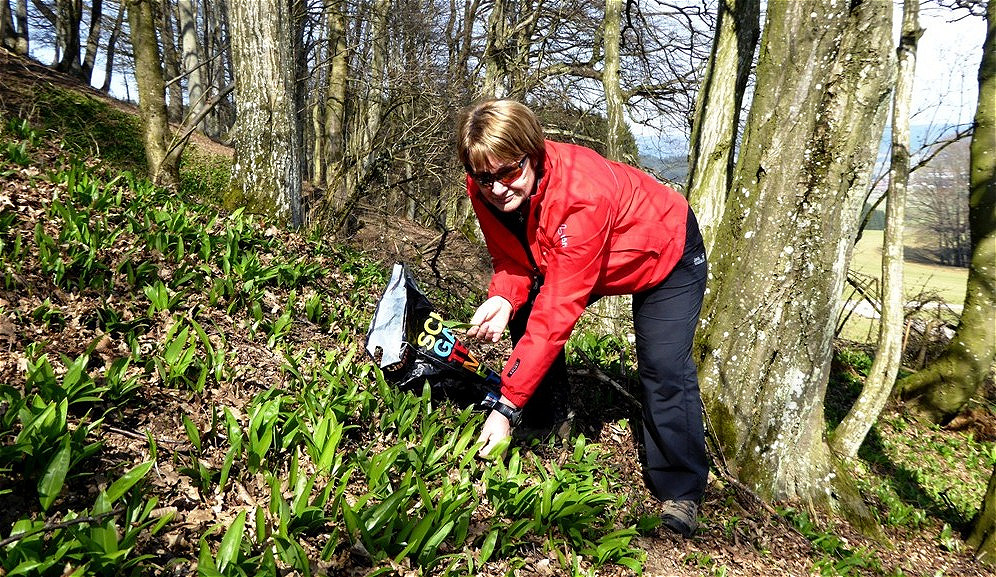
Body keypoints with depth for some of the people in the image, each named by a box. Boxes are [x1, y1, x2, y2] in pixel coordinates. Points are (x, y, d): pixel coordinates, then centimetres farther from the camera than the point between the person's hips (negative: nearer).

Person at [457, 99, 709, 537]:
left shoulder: (582, 194, -43)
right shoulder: (485, 190, -23)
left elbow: (558, 310, -43)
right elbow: (512, 259, -10)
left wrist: (507, 406, -43)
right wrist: (502, 298, -36)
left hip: (666, 256, -6)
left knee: (664, 370, -17)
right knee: (523, 314, -8)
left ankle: (680, 493, 0)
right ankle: (544, 423, 11)